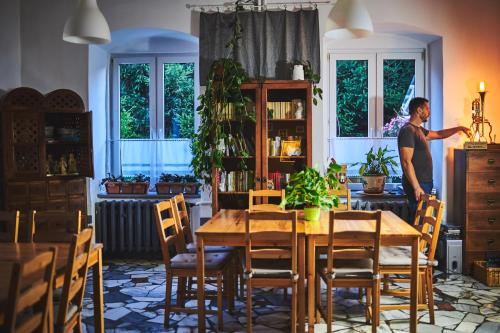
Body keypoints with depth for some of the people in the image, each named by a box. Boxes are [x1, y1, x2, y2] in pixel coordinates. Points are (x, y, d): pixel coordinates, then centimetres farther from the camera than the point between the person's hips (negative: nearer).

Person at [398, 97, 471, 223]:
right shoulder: (407, 130, -16)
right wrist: (416, 187, -24)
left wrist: (459, 128, 31)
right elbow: (406, 162, -22)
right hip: (417, 184, -10)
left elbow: (438, 134, 35)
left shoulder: (418, 129, 15)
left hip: (424, 182, 10)